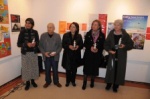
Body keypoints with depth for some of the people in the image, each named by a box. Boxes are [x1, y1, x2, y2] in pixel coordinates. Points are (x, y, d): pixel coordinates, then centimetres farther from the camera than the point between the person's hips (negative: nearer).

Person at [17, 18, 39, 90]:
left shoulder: (35, 32, 0)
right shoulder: (22, 32, -5)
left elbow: (38, 42, 5)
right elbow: (18, 44, -7)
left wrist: (35, 43, -17)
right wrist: (27, 44, -22)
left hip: (33, 52, 2)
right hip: (25, 53, -2)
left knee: (34, 67, 9)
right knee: (26, 67, 4)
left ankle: (33, 81, 29)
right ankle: (27, 82, 22)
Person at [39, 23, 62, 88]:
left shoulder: (57, 36, -4)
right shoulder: (43, 35, -3)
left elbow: (60, 46, 0)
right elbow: (40, 46, 1)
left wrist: (56, 52, -15)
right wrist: (44, 53, -13)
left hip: (55, 56, 0)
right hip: (46, 56, 1)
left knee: (55, 70, 11)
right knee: (47, 70, 12)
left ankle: (56, 82, 29)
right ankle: (48, 81, 31)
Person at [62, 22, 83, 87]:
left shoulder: (79, 36, 3)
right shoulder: (66, 35, 0)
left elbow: (81, 45, 4)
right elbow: (63, 45, -2)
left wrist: (78, 47, -17)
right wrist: (69, 46, -20)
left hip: (76, 55, 1)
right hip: (67, 55, -1)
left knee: (74, 69, 10)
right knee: (68, 69, 2)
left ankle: (73, 81, 31)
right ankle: (68, 81, 24)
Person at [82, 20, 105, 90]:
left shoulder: (102, 35, -1)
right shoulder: (88, 34, 0)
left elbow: (103, 46, 0)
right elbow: (85, 44, 0)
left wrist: (98, 50, -18)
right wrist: (90, 48, -17)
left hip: (97, 55, 1)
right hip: (88, 54, 0)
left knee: (94, 68, 9)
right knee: (86, 68, 1)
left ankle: (92, 82, 33)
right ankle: (84, 83, 16)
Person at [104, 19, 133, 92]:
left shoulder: (125, 35, -5)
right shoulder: (111, 34, -1)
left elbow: (131, 44, 0)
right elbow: (106, 44, 2)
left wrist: (125, 46, -19)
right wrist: (109, 50, -14)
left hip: (121, 56, 0)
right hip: (112, 55, 1)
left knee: (119, 70, 6)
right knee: (110, 69, 6)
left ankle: (116, 85, 22)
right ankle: (109, 84, 25)